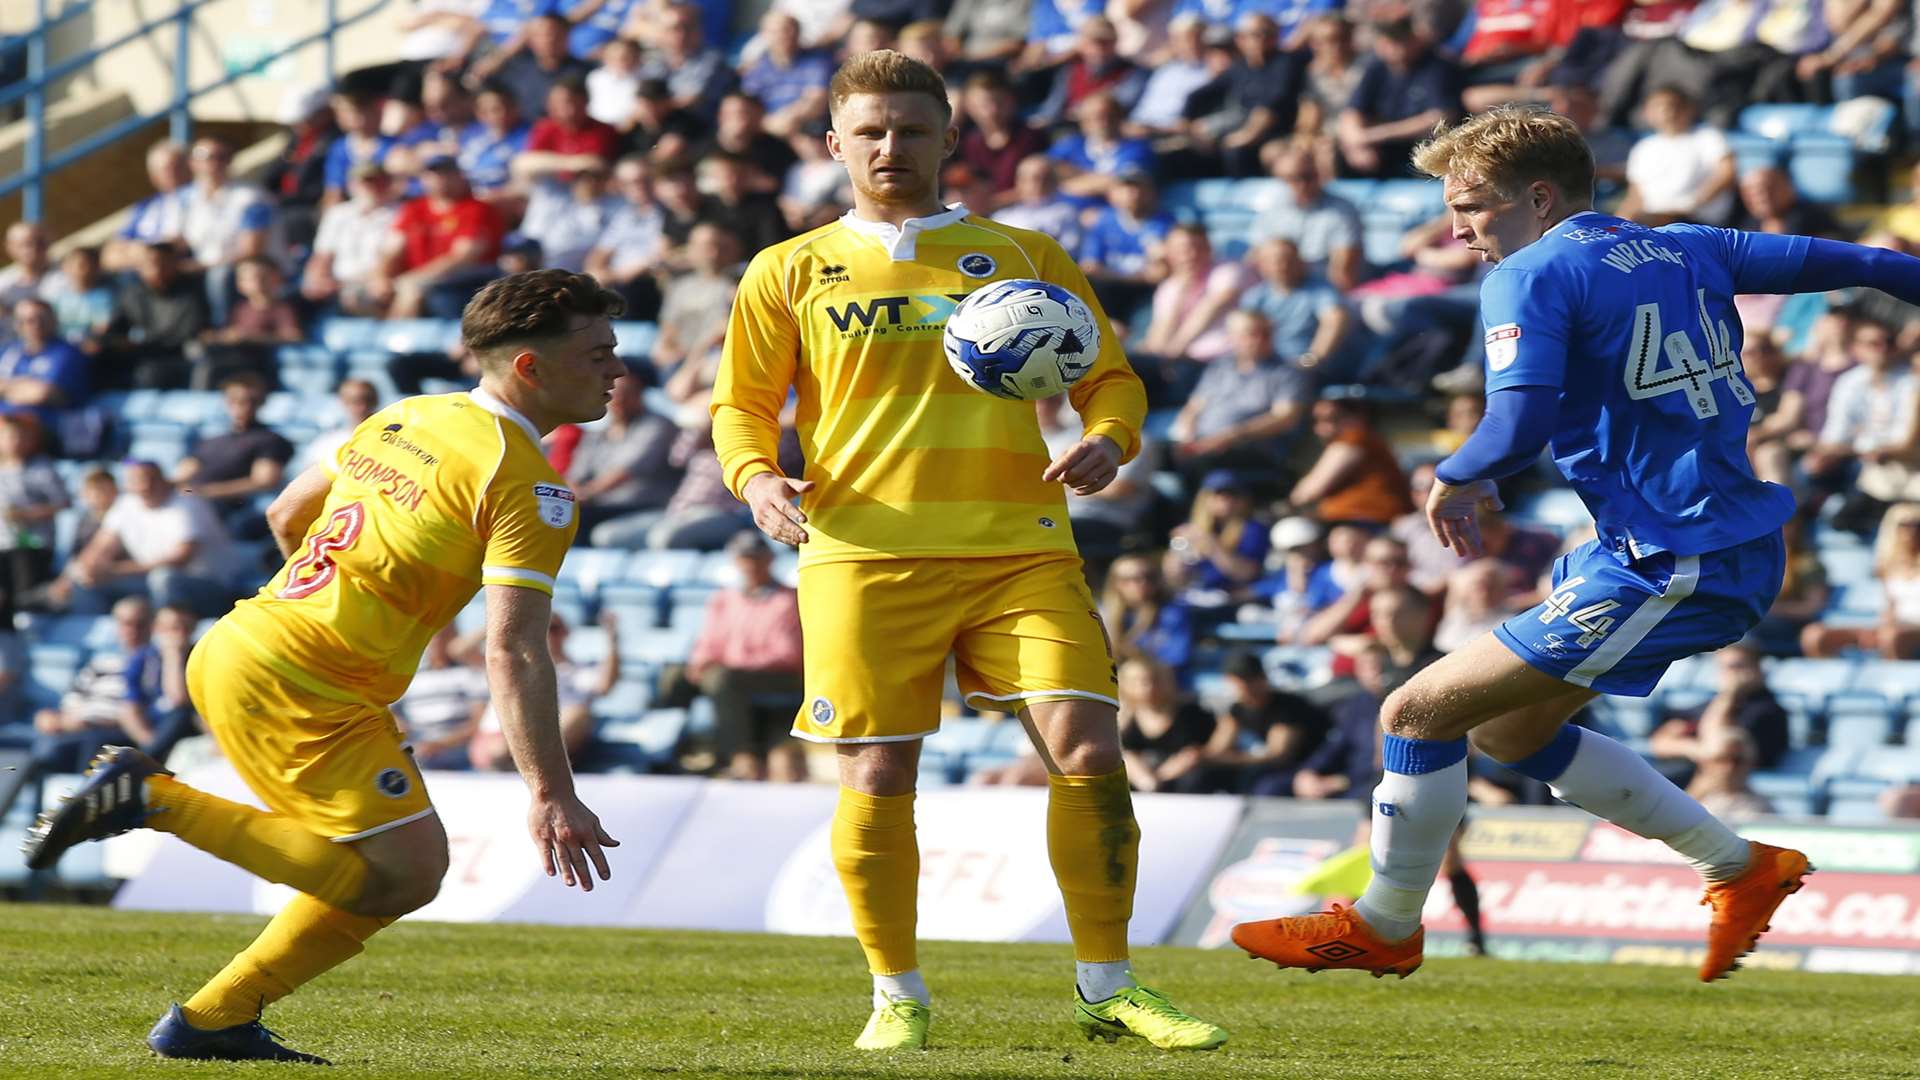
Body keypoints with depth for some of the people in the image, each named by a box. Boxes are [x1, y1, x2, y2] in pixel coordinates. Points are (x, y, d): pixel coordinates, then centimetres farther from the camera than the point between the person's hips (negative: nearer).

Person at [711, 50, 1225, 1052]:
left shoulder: (1022, 256, 14)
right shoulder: (790, 273, 12)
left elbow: (1110, 378, 16)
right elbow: (742, 404, 14)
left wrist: (1106, 441, -6)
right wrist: (755, 475, -8)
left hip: (1019, 546, 1)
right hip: (866, 555, 0)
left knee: (1087, 752, -11)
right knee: (877, 780, -4)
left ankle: (1107, 989, 1)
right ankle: (897, 997, 14)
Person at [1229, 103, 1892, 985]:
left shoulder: (1532, 277, -10)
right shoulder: (1685, 251, 12)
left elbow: (1518, 428, -24)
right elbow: (1839, 262, 16)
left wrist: (1452, 480, -4)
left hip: (1670, 573, -9)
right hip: (1741, 551, 9)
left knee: (1418, 713, -3)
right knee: (1507, 730, 24)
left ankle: (1383, 927, 13)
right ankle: (1740, 867, 28)